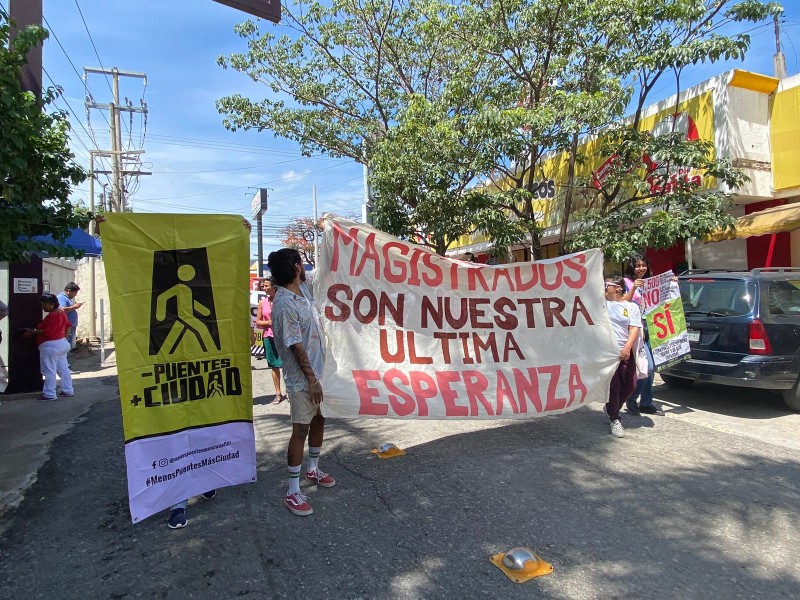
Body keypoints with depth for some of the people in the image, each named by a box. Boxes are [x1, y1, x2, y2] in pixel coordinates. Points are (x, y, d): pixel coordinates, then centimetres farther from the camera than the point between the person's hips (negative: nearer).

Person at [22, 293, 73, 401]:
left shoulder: (52, 316, -19)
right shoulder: (61, 313, 11)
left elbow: (47, 332, -23)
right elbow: (67, 326, 18)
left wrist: (32, 332, -14)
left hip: (50, 346, -10)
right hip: (62, 343, 10)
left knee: (49, 372, -3)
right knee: (63, 369, 13)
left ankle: (49, 394, 1)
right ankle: (68, 390, 17)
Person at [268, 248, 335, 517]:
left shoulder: (304, 289, 4)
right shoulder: (284, 304, -22)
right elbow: (296, 346, -22)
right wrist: (311, 379, -20)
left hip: (318, 369, 9)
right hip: (302, 378, -9)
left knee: (319, 419, 19)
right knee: (301, 429, -3)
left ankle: (313, 469, 38)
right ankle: (292, 492, 8)